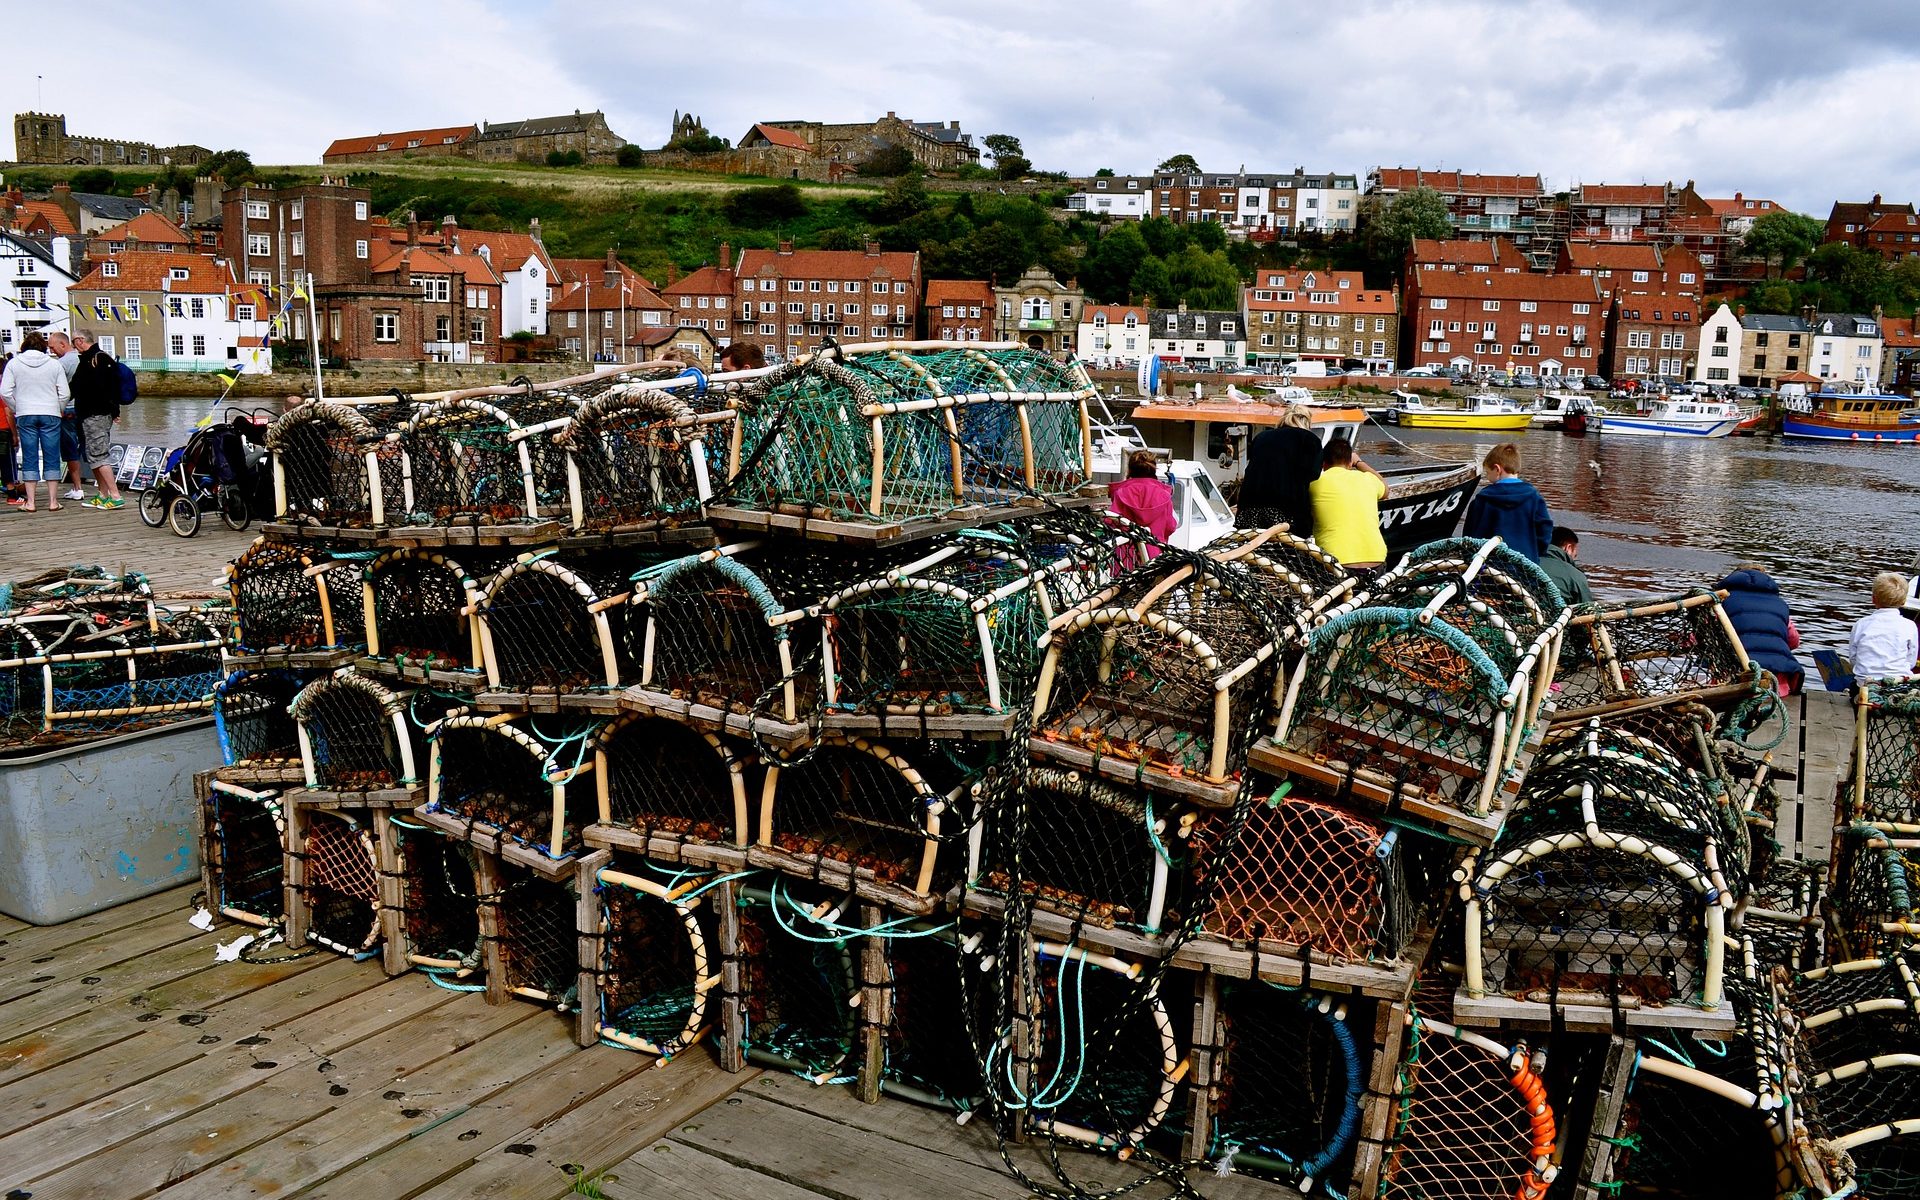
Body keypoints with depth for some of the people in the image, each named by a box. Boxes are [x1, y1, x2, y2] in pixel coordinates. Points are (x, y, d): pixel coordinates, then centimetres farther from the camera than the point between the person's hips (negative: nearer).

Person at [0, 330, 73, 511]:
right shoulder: (54, 364, 2)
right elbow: (64, 393, 0)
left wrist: (16, 409, 12)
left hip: (25, 415, 0)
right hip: (50, 415, 0)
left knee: (29, 458, 4)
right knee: (52, 458, 3)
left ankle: (30, 502, 3)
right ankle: (53, 501, 3)